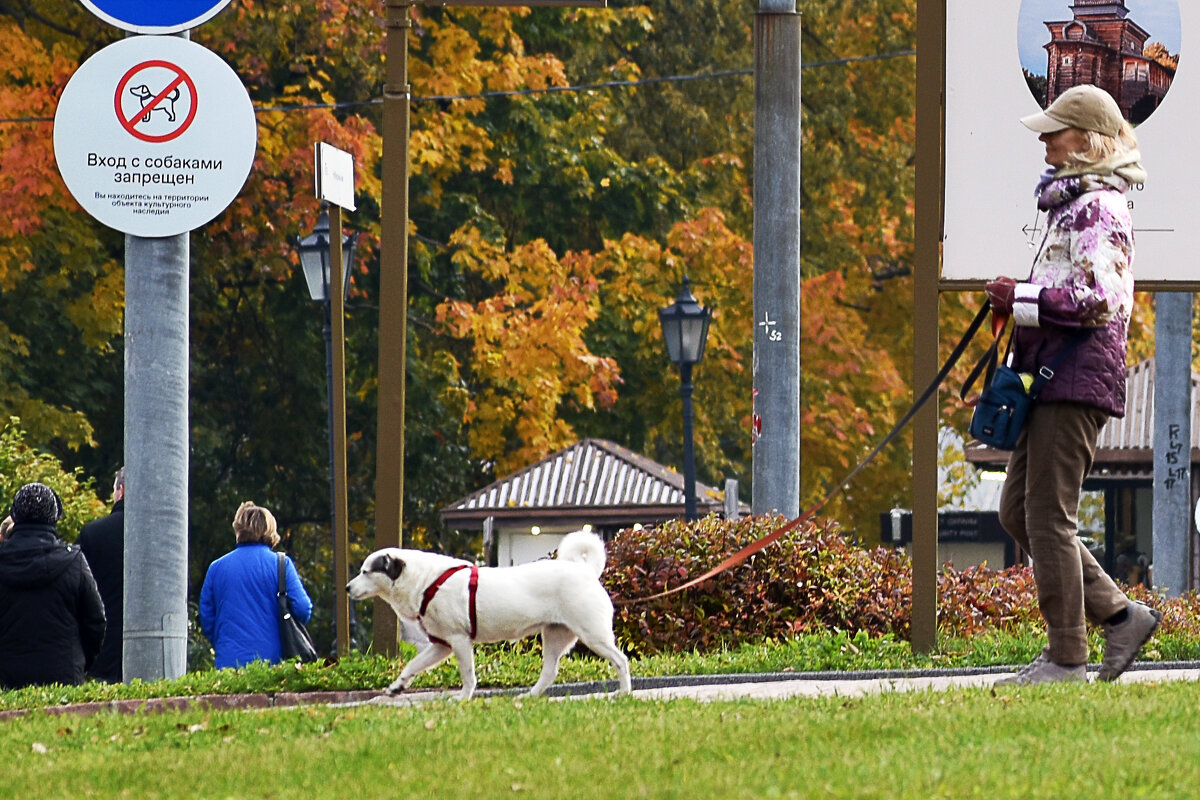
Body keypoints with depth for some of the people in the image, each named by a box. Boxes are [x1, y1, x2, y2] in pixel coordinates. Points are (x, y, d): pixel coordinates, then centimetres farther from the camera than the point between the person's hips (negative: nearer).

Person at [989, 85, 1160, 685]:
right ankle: (1120, 615, 14)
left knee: (1048, 515, -8)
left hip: (1077, 377, -11)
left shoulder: (1098, 208, -12)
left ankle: (1066, 657, -3)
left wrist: (1023, 297, -15)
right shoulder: (1072, 201, 19)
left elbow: (1102, 300, -21)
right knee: (1017, 512, 10)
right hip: (1050, 378, 11)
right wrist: (1019, 303, 15)